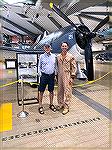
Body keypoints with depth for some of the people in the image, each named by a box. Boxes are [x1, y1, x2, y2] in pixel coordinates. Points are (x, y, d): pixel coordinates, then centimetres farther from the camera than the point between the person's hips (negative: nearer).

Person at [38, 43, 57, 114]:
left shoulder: (54, 56, 8)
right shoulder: (42, 56, 1)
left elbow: (55, 66, 14)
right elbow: (39, 66, 5)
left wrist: (54, 73, 6)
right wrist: (40, 74, -3)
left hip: (51, 76, 3)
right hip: (44, 76, -2)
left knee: (51, 91, 12)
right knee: (41, 91, 2)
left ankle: (51, 104, 29)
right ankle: (40, 106, 15)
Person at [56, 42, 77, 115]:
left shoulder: (71, 56, -4)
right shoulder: (58, 56, 8)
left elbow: (74, 68, -4)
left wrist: (72, 77, -9)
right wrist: (57, 75, 12)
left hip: (67, 76, -4)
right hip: (60, 76, 5)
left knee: (67, 91, -1)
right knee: (60, 91, 12)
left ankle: (66, 107, 9)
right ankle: (61, 104, 28)